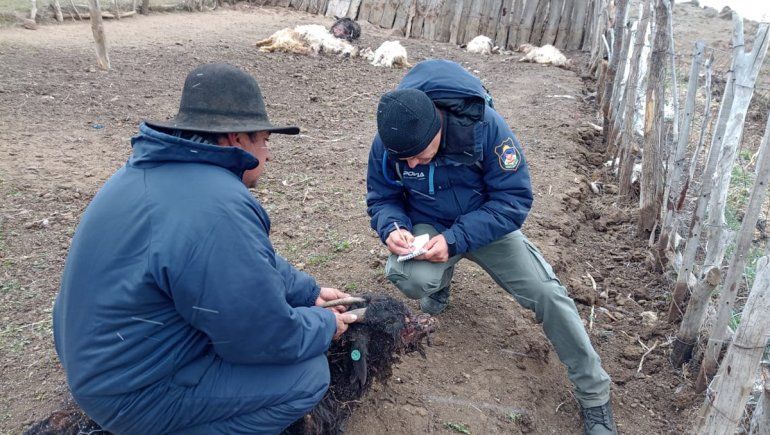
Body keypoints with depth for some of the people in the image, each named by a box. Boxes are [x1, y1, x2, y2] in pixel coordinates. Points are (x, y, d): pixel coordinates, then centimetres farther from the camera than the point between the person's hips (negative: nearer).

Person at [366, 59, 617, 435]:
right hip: (427, 226, 1)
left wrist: (455, 239, -34)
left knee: (548, 294, -14)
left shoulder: (484, 125, -29)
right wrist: (392, 227, -29)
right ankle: (439, 281, 7)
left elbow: (514, 198, -25)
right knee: (409, 277, -33)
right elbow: (381, 199, -5)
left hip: (487, 224, -1)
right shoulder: (386, 144, -20)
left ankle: (594, 396, 6)